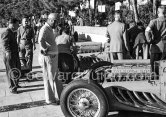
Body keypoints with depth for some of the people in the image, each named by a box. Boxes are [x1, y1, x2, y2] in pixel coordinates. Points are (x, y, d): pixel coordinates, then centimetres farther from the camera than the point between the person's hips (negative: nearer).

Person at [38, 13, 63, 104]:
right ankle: (51, 99, 13)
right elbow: (41, 40, -39)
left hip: (53, 57, 10)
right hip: (48, 58, -10)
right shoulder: (45, 29, -19)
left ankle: (59, 95, 33)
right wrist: (45, 49, -25)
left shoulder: (50, 29, 14)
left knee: (55, 77, 19)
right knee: (50, 78, 1)